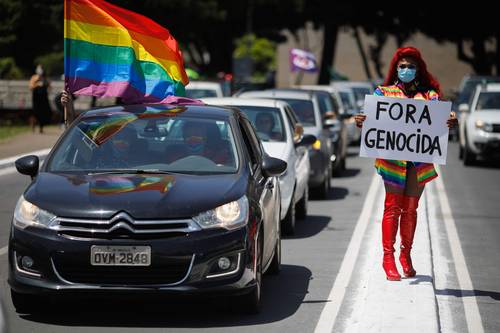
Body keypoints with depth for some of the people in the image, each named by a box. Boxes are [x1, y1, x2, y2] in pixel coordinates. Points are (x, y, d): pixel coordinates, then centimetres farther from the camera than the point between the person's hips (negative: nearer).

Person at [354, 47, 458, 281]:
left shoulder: (429, 96, 10)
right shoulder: (384, 93, 8)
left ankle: (406, 255, 18)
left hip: (420, 159, 2)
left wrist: (451, 122, -21)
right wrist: (361, 122, -22)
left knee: (410, 208, 6)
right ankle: (388, 257, -2)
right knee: (393, 207, -6)